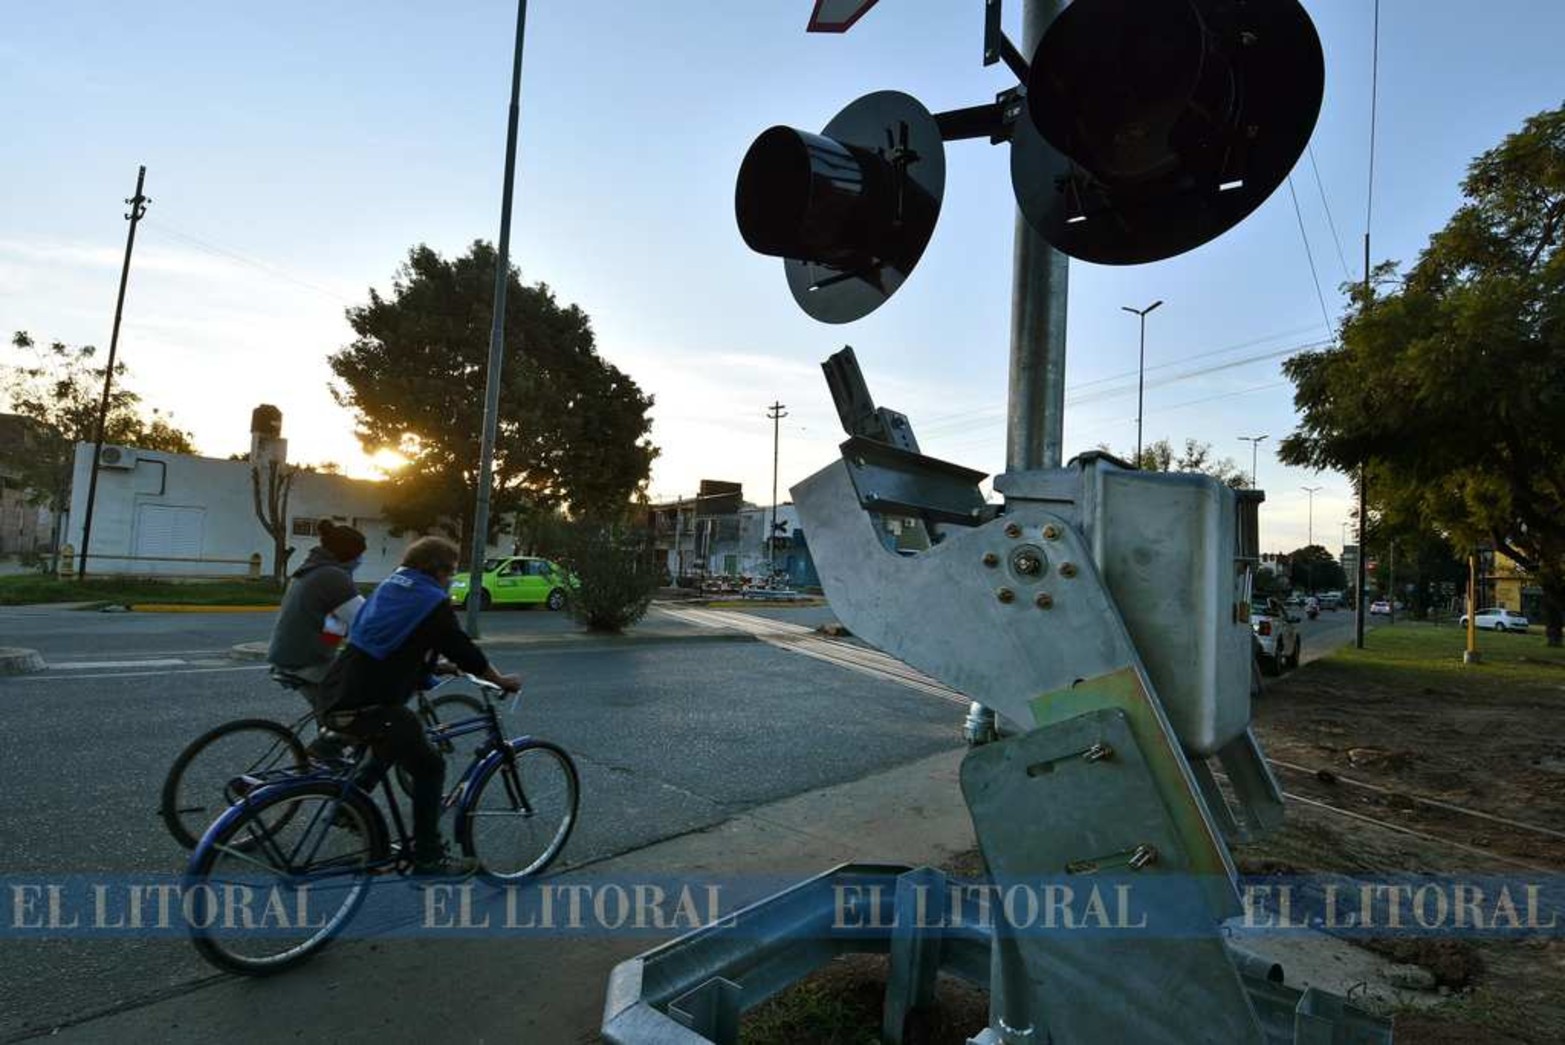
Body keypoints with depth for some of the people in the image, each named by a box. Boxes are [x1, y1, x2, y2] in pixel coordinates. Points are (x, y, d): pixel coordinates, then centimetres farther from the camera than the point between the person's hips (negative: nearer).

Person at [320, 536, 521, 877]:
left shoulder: (390, 586, 17)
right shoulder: (434, 603, -8)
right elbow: (465, 651, -4)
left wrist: (435, 665, 39)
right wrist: (502, 680, 10)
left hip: (336, 695, 9)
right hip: (368, 706, -9)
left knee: (384, 750, 34)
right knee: (430, 768, 4)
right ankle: (428, 857, 8)